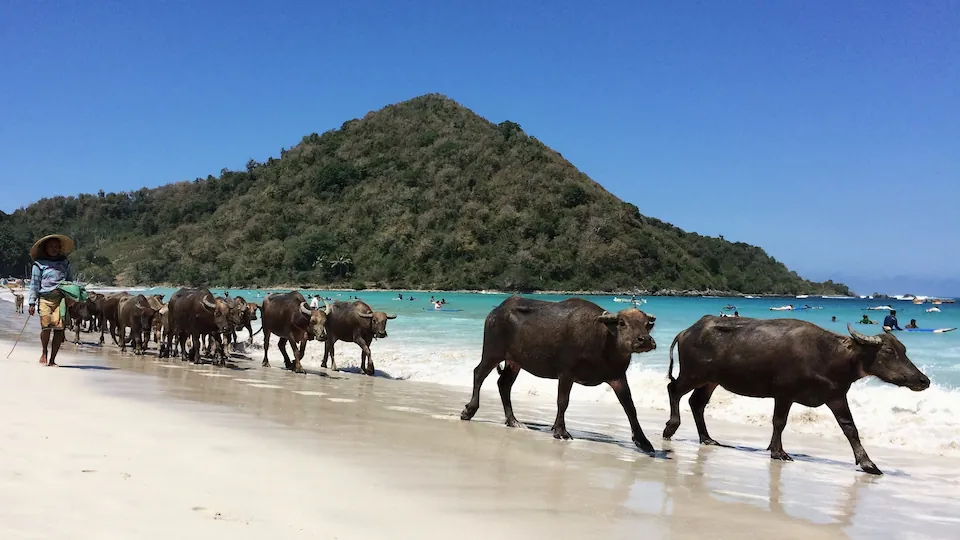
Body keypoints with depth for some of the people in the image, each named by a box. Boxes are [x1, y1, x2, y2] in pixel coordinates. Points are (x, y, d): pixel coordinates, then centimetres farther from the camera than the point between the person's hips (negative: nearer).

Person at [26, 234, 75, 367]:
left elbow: (71, 281, 24)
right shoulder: (39, 264, 11)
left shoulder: (65, 263, 20)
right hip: (45, 298, -2)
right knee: (46, 325, -17)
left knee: (59, 328, -7)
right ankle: (44, 352, 10)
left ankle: (52, 359, 3)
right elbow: (34, 284, 8)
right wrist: (32, 302, 1)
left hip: (62, 299, 2)